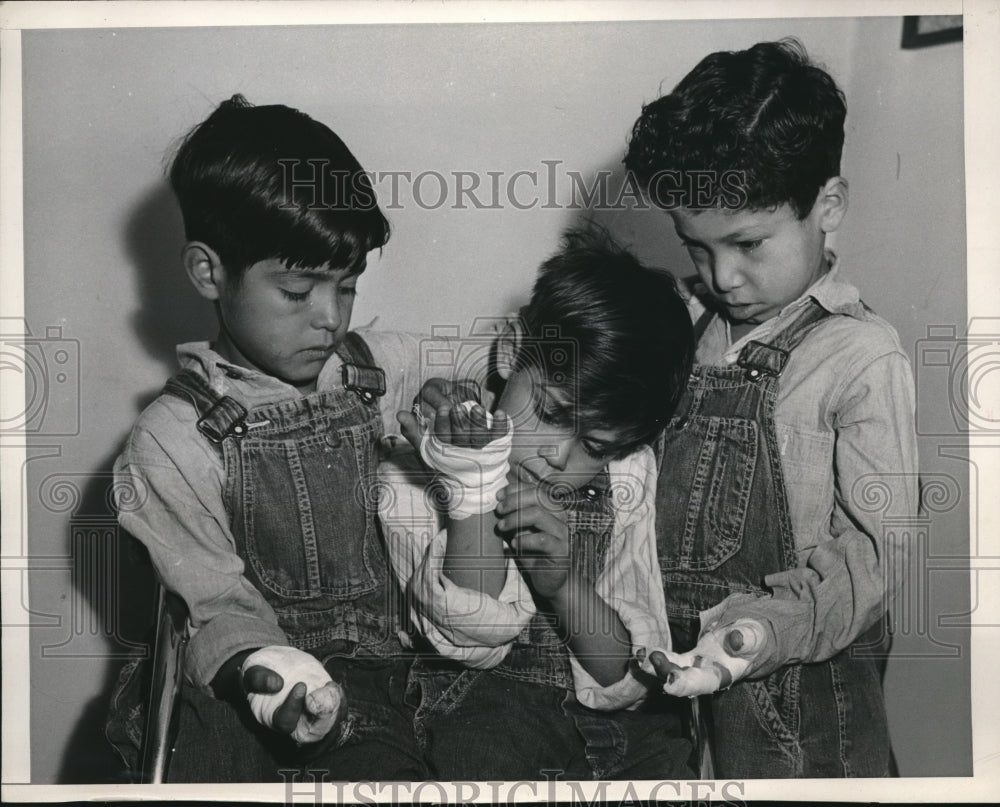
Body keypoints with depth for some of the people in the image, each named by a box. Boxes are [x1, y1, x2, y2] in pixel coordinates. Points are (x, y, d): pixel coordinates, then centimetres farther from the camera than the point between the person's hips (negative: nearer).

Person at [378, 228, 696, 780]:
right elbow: (473, 638, -15)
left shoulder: (629, 476, 4)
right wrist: (474, 488, -24)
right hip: (481, 706, -4)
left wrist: (564, 584, -19)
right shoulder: (412, 480, -5)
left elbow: (627, 681, 0)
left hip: (621, 719, 5)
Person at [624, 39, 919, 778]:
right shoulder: (681, 328, 3)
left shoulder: (861, 356, -13)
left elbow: (874, 543, -16)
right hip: (676, 667, 5)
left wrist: (768, 625, -29)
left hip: (797, 694, -5)